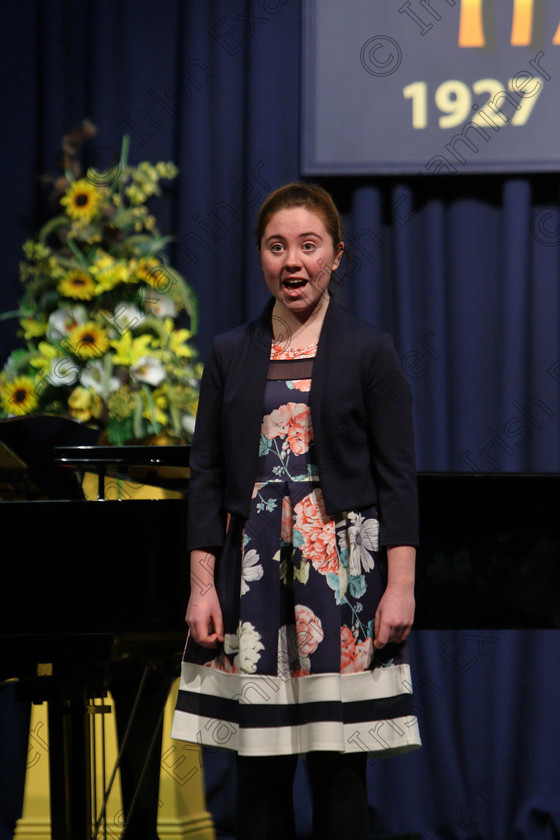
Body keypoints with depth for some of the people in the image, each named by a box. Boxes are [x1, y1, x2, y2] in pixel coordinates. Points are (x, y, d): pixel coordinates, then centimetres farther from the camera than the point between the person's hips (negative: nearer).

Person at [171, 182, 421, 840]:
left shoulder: (369, 351, 2)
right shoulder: (230, 354, 10)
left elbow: (397, 476, -1)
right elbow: (207, 473, 8)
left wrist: (401, 586, -9)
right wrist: (202, 586, 0)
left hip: (342, 565, -2)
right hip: (254, 571, 2)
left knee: (337, 762, -3)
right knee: (258, 762, 2)